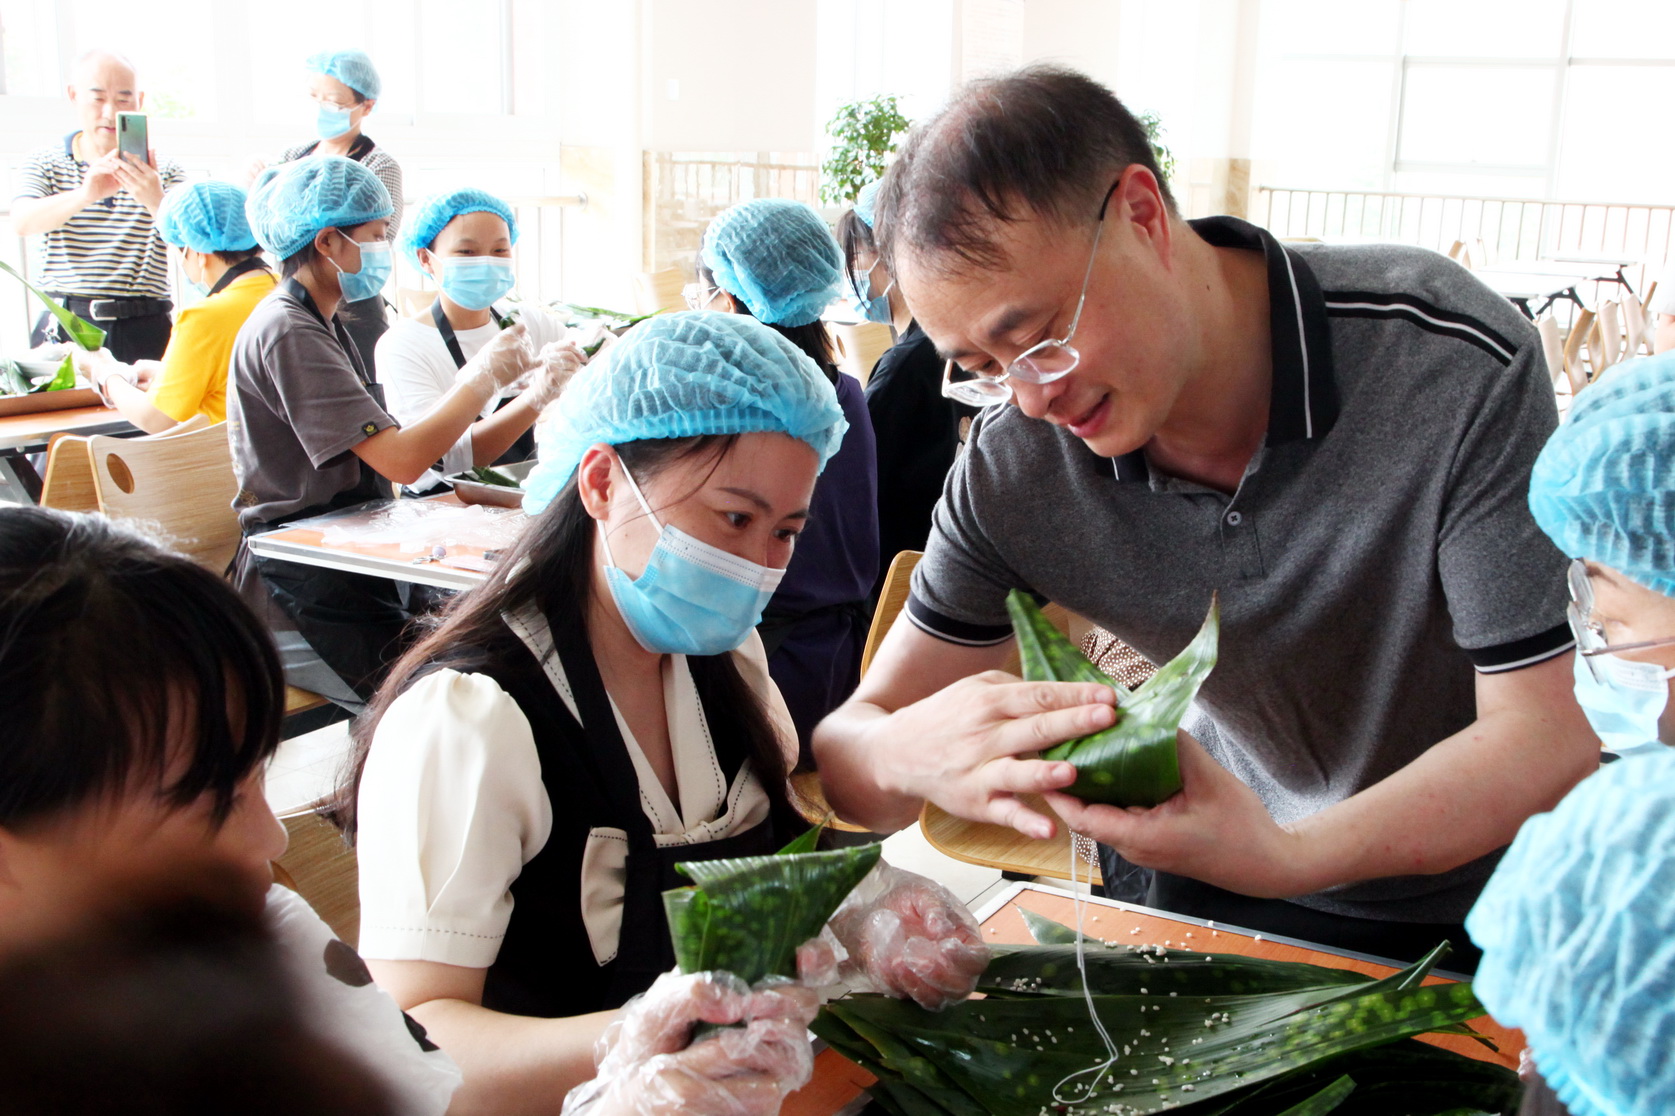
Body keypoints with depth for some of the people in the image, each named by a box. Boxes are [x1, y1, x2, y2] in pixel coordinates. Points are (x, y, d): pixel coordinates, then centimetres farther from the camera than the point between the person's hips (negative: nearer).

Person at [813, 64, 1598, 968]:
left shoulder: (1459, 363, -26)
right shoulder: (1012, 469, -17)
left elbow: (1550, 735, -24)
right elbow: (844, 751, -13)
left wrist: (1287, 856, -42)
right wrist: (906, 755, -39)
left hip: (1486, 900, 0)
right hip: (1217, 893, 1)